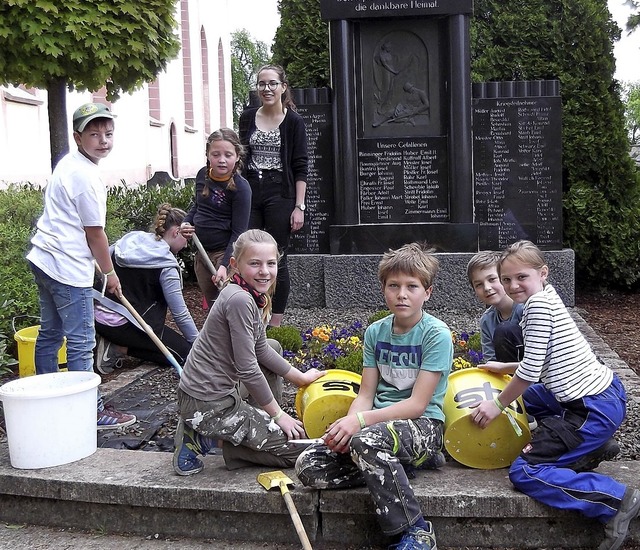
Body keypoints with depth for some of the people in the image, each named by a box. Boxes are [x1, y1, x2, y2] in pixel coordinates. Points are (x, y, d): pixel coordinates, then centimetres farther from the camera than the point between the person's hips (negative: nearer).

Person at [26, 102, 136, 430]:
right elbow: (94, 234, -13)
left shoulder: (69, 163, 11)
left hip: (44, 261, 11)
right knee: (81, 344, -3)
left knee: (50, 335, 18)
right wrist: (110, 273, 0)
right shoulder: (86, 177, -19)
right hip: (68, 269, -11)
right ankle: (92, 411, 4)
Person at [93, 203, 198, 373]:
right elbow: (180, 313, -12)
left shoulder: (130, 239, 6)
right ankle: (121, 349, -7)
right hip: (124, 325, -8)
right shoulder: (167, 266, -14)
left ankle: (115, 343, 7)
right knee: (185, 352, -1)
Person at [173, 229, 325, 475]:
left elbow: (260, 349, 17)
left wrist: (300, 377, 19)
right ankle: (206, 436, -2)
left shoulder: (252, 294, 6)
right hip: (208, 406, -10)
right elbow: (247, 368, -21)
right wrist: (278, 414, -11)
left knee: (272, 348, 27)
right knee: (297, 447, -2)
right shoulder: (239, 300, -23)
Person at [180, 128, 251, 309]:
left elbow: (238, 232, -17)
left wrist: (225, 265, -24)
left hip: (225, 253, -7)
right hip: (201, 253, 7)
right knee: (212, 307, 18)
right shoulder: (202, 175, 3)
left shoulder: (240, 188, -16)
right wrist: (187, 222, 1)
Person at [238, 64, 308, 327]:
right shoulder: (247, 117, 10)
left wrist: (299, 206, -9)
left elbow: (300, 167, -3)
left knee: (276, 261, 0)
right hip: (250, 195, 4)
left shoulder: (293, 121, 0)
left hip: (280, 196, -3)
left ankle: (275, 324, 8)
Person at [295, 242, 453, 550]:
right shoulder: (375, 332, 8)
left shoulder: (436, 334, -9)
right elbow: (366, 395, 6)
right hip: (380, 425, 6)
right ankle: (402, 467, -5)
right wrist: (348, 423, -17)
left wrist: (360, 421, -24)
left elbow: (417, 404, -15)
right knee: (308, 466, -15)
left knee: (366, 440, -38)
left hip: (423, 427, -6)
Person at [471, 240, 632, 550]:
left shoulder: (538, 304, -14)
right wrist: (503, 368, 27)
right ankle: (595, 447, 18)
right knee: (528, 395, 33)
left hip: (595, 409, -11)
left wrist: (498, 404, -4)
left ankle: (617, 500, -16)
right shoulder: (546, 300, 15)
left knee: (524, 472, -8)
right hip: (606, 392, 11)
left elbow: (531, 370, -16)